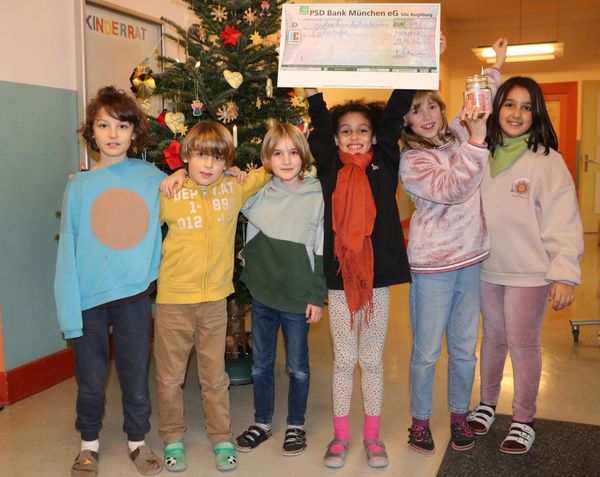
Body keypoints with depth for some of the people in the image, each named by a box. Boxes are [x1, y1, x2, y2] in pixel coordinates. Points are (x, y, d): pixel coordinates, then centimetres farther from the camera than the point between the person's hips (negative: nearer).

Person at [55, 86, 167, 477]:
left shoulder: (152, 178, -1)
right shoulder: (79, 185, -2)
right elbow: (68, 250, -3)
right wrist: (68, 309, -8)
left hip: (135, 295, 0)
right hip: (90, 298, 0)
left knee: (136, 375, 12)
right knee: (90, 379, 13)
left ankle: (138, 441, 34)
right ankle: (89, 443, 35)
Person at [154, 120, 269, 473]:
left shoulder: (235, 188, 0)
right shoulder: (168, 193, -5)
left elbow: (270, 173, 17)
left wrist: (243, 173, 1)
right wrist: (162, 187, -3)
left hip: (215, 300, 1)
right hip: (173, 299, -1)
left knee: (215, 377, 13)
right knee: (170, 377, 11)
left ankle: (222, 439, 29)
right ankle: (173, 439, 30)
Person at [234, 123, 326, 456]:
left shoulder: (318, 196, -7)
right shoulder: (258, 193, 0)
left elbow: (322, 251, -5)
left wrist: (317, 297, -6)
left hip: (298, 297, -3)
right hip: (262, 294, 3)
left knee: (297, 366, 12)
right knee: (261, 364, 15)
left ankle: (295, 426, 30)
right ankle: (262, 423, 34)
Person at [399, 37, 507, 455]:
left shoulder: (458, 135, 7)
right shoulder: (410, 161, -10)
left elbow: (479, 106, 27)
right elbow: (451, 188, -24)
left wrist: (496, 68, 18)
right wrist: (476, 141, -28)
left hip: (471, 259, 5)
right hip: (433, 266, -5)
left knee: (465, 349, 14)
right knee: (427, 351, 5)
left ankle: (460, 416, 31)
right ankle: (420, 421, 23)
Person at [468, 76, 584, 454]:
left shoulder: (547, 161, -10)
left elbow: (563, 221, -13)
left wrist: (565, 274, -19)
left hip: (529, 273, -4)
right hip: (488, 269, 4)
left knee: (523, 344, 6)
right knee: (494, 337, 17)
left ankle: (524, 420, 23)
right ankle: (487, 404, 34)